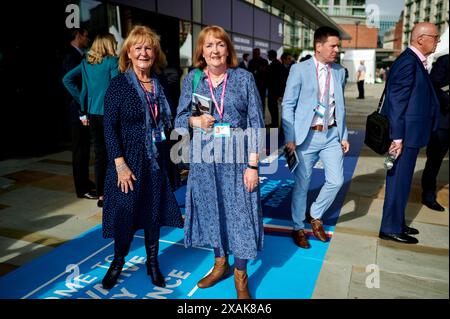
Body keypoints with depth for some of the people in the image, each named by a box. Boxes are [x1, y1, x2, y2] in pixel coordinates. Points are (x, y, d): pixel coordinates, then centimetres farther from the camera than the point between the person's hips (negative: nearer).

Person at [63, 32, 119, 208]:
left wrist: (82, 100, 9)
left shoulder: (86, 63, 11)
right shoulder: (112, 61, -6)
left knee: (100, 154, 10)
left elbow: (67, 79, 10)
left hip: (93, 113, 5)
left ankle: (101, 195, 17)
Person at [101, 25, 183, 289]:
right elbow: (110, 127, -11)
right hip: (129, 161, -4)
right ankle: (118, 262, 31)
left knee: (153, 212, 13)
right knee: (125, 213, 6)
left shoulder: (160, 84, 6)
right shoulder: (119, 84, -8)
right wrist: (120, 165, -17)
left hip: (156, 160, 4)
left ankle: (153, 263, 31)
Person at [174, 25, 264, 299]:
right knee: (211, 210, 13)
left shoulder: (244, 78, -2)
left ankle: (240, 276, 22)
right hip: (204, 157, 3)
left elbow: (256, 124, -4)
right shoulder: (192, 79, 4)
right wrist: (195, 121, -16)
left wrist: (253, 165, -10)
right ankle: (220, 264, 36)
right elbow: (180, 119, 8)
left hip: (237, 157, -2)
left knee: (239, 212, 2)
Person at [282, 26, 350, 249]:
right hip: (307, 136, -4)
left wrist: (343, 136, 10)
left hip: (331, 135, 5)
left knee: (336, 181, 2)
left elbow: (340, 107, 14)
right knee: (301, 184, 5)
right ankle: (298, 228, 25)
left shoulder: (340, 72, 9)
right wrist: (290, 139, -12)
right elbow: (288, 105, -7)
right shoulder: (299, 70, -6)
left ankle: (316, 217, 28)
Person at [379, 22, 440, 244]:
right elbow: (397, 101, -21)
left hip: (410, 132, 10)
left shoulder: (415, 61, 14)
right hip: (405, 134, -10)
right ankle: (391, 229, 12)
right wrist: (397, 137, -22)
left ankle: (397, 222, 31)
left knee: (402, 180, 17)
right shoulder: (408, 62, -16)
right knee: (399, 181, -1)